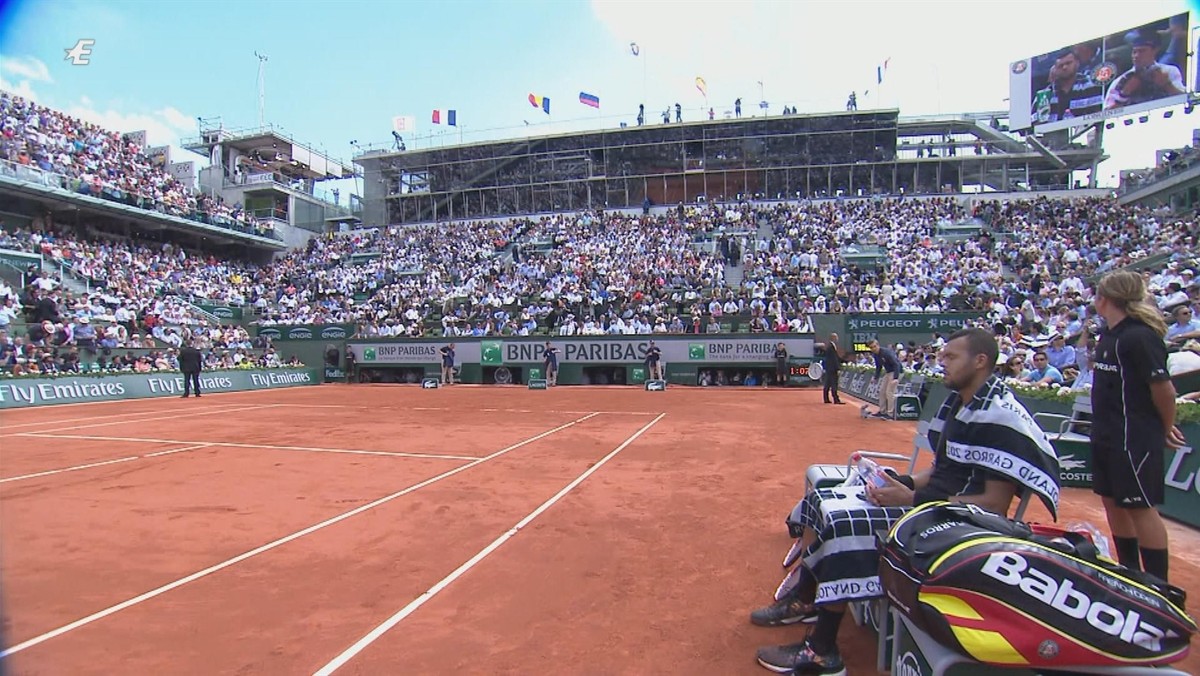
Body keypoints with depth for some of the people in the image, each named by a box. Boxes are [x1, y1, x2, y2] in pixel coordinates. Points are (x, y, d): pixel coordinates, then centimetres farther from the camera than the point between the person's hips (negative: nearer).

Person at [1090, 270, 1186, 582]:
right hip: (1107, 436, 9)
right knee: (1112, 501, 16)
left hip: (1134, 439, -9)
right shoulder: (1108, 334, 9)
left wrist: (1165, 428, -5)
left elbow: (1164, 389, -18)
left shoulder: (1139, 337, -18)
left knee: (1140, 507, -1)